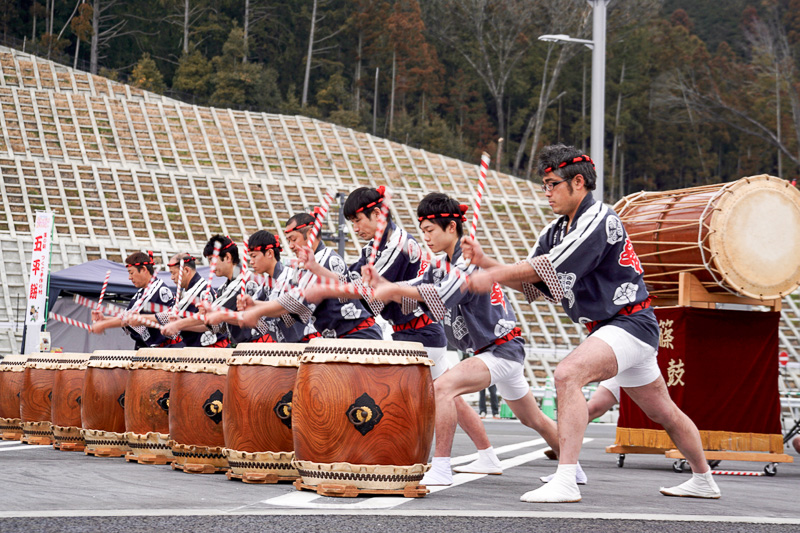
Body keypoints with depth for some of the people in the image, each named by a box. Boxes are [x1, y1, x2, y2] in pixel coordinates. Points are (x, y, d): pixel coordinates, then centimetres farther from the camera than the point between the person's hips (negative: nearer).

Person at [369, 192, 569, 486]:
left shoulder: (469, 261, -19)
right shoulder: (443, 266, 10)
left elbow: (440, 296, -34)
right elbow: (413, 293, 1)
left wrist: (394, 289, -36)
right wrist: (383, 284, -17)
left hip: (501, 350, -11)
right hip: (496, 352, 11)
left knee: (442, 387, -27)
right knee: (534, 420, 23)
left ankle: (441, 469, -28)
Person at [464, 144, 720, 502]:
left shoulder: (598, 220, -16)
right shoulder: (556, 230, 11)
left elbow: (550, 268, -24)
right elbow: (531, 284, 6)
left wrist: (493, 277, -21)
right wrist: (485, 261, -6)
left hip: (631, 323, -10)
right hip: (611, 328, 10)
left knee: (568, 374, -29)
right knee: (662, 411, 22)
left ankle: (566, 483, -34)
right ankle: (703, 481, 39)